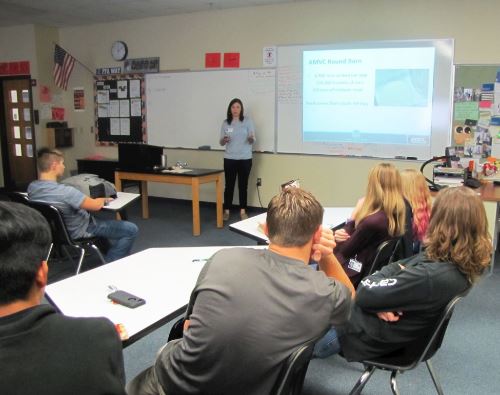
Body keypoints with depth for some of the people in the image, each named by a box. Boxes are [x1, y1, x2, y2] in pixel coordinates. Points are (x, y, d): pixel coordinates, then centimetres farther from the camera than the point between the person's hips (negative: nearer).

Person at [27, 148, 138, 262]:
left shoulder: (31, 187, -11)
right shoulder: (65, 191, -37)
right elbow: (96, 205, -28)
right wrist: (103, 199, -5)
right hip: (78, 231, -9)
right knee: (131, 230, -6)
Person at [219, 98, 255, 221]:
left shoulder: (248, 121, -1)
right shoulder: (225, 123, 4)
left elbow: (252, 140, -3)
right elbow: (221, 142, 6)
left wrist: (251, 139, -27)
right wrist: (224, 140, -17)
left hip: (245, 158, -1)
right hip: (229, 159, 1)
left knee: (243, 185, 5)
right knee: (229, 185, 3)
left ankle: (243, 211, 14)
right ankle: (226, 211, 12)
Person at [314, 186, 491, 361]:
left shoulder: (431, 276, -39)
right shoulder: (464, 264, -10)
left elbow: (365, 293, -32)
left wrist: (394, 269, -14)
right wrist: (382, 301, -19)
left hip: (372, 336, -8)